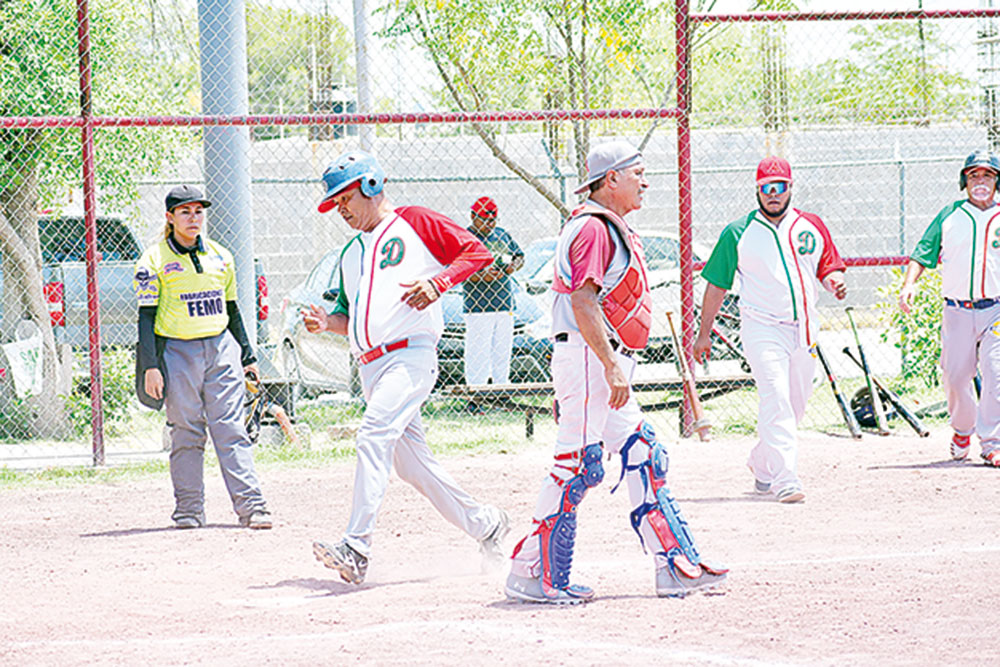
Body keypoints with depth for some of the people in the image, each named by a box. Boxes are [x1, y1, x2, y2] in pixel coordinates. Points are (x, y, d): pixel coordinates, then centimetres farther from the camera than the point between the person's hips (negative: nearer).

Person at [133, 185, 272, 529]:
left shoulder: (220, 256, 14)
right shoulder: (155, 260, 0)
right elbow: (146, 317, -3)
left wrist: (247, 357, 19)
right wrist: (150, 366, -11)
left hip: (222, 348, 3)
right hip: (178, 352, -3)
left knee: (231, 430, -4)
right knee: (186, 434, 0)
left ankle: (251, 506, -9)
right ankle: (189, 510, 7)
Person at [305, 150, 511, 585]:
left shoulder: (414, 223, 3)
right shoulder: (350, 254, 25)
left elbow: (477, 253, -2)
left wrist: (438, 281, -17)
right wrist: (326, 323, 5)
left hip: (411, 355, -9)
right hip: (370, 366, 9)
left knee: (373, 437, -25)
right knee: (411, 463, 8)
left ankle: (356, 548, -34)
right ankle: (483, 524, 24)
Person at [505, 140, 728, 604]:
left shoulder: (614, 229, 20)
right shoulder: (592, 228, -13)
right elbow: (582, 303, -21)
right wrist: (613, 367, -26)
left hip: (605, 364, 11)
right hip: (588, 358, -11)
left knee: (644, 458, 8)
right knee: (578, 465, -11)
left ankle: (675, 566, 9)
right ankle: (534, 574, -7)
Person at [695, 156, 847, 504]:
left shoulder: (811, 226, 10)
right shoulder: (737, 233, 3)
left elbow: (829, 267, 17)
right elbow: (716, 285, 8)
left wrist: (834, 282, -8)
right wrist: (704, 334, 7)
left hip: (804, 329, 4)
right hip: (762, 328, -4)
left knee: (794, 405, 12)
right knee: (775, 398, -19)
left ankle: (762, 465, 34)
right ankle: (785, 480, -27)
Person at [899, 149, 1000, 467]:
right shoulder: (949, 215, 11)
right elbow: (923, 253, 9)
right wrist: (909, 283, -8)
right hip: (957, 312, 2)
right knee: (955, 375, 3)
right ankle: (962, 428, 30)